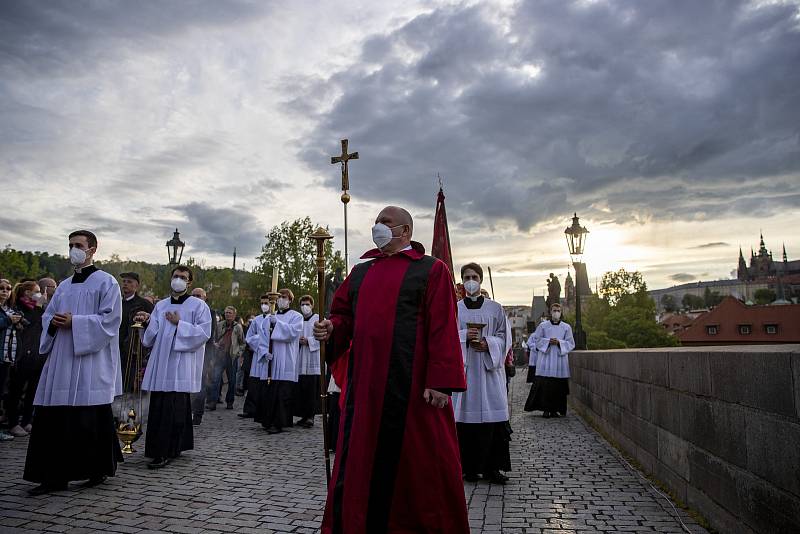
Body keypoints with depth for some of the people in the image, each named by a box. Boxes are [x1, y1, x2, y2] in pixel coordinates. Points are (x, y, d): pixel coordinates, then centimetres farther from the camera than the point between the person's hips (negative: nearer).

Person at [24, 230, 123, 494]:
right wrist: (54, 322, -5)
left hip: (91, 362, -6)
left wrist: (74, 322, -17)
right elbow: (47, 316, 18)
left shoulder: (106, 282, -2)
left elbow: (110, 319, -11)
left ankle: (99, 470, 13)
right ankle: (55, 475, 10)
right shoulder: (64, 286, 18)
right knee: (53, 418, 3)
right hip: (61, 359, 6)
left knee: (91, 419, -2)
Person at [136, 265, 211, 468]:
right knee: (158, 406, 6)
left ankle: (165, 452, -2)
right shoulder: (160, 306, 16)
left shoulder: (198, 306, 2)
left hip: (182, 366, -5)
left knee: (173, 408, -7)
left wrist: (179, 323, -10)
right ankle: (175, 447, 19)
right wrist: (146, 322, -6)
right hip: (161, 363, 5)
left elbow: (204, 332, -8)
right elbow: (151, 336, 13)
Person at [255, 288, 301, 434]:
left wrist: (277, 323, -16)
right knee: (267, 392, 3)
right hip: (270, 361, 4)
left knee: (282, 393, -6)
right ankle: (268, 421, 14)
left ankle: (279, 423, -1)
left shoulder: (296, 316, 5)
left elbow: (294, 331, -12)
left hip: (285, 361, -4)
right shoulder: (270, 317, 18)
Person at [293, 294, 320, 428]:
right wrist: (298, 340, -1)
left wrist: (308, 341, -12)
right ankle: (304, 415, 12)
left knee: (311, 388, -8)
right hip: (300, 359, 5)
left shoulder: (318, 319, 3)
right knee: (300, 388, 3)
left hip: (313, 358, -5)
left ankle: (311, 415, -4)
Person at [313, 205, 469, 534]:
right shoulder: (361, 271, 17)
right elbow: (344, 314, 17)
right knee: (359, 461, 11)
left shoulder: (431, 270, 0)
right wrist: (331, 329, -6)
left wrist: (440, 382, -16)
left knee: (416, 462, 5)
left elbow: (443, 329, -8)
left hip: (412, 384, -4)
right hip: (364, 383, 5)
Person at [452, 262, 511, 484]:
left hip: (489, 368, 0)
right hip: (463, 368, 0)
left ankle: (491, 467, 6)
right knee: (466, 417, -2)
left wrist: (488, 343, -11)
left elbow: (504, 337, 7)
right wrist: (464, 336, -12)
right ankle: (470, 467, 6)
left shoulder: (495, 308, 9)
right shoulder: (454, 309, 9)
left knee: (491, 417, -3)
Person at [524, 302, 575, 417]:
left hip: (560, 359, 1)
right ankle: (546, 409, -1)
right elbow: (536, 340, 7)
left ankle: (555, 409, 7)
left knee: (559, 386, -2)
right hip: (545, 359, -1)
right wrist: (548, 341, -9)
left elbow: (571, 344, 7)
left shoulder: (566, 327, 10)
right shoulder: (543, 326, 8)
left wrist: (559, 342, -9)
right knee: (545, 385, -7)